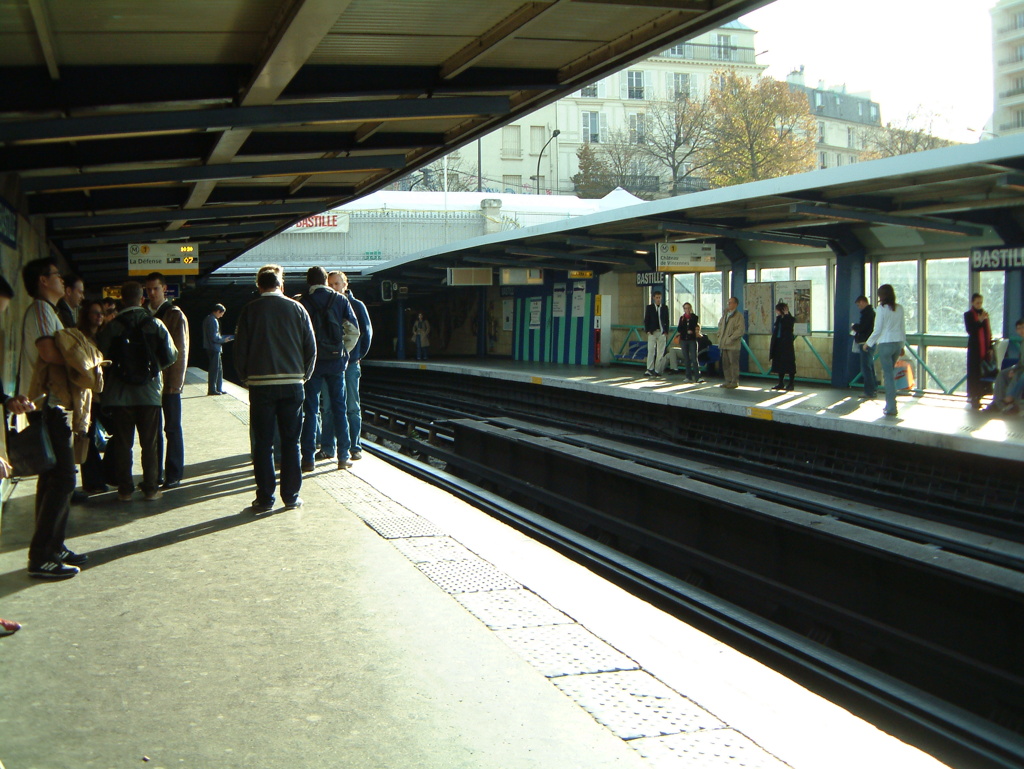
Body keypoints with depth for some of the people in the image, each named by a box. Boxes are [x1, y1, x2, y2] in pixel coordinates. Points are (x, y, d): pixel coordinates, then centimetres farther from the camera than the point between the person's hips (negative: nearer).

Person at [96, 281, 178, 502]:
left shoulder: (111, 327, -7)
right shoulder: (155, 324, -5)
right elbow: (171, 356, -1)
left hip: (120, 394, 0)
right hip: (150, 393, 0)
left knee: (122, 443, 9)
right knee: (149, 443, 8)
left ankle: (125, 489, 11)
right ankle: (151, 489, 10)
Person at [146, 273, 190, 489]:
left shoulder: (175, 315, -4)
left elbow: (181, 351, -8)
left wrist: (175, 381, -13)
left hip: (169, 382, -5)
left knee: (172, 429, 1)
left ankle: (174, 476, 7)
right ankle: (155, 474, 16)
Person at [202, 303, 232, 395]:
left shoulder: (208, 319, 15)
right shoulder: (213, 321, -17)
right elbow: (214, 337, -22)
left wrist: (223, 338, 15)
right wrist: (224, 340, -8)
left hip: (210, 347, 10)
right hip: (214, 348, -10)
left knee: (219, 368, 15)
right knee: (214, 368, -4)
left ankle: (219, 389, 19)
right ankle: (212, 390, 0)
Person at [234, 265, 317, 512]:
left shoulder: (250, 310, -1)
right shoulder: (297, 309, 3)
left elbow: (240, 348, 0)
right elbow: (311, 348, 5)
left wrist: (246, 378, 13)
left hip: (261, 384, -1)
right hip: (292, 384, 1)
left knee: (263, 443, 4)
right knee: (291, 442, 7)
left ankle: (265, 498, 5)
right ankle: (291, 496, 10)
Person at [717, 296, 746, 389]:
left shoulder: (739, 316, -8)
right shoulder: (725, 315, 16)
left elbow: (741, 330, -15)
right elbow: (720, 325, 31)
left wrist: (730, 338, -17)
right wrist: (720, 335, 16)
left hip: (733, 345, -7)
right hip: (724, 344, 7)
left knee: (734, 363, -3)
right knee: (725, 363, 11)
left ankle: (734, 382, 3)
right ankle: (728, 381, 20)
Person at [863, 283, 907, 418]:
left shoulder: (882, 308, -10)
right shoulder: (900, 308, 6)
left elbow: (877, 330, -9)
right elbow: (903, 328, 10)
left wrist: (868, 343, 3)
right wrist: (903, 345, 20)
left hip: (886, 344, -5)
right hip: (898, 343, 6)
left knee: (888, 374, -2)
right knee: (890, 373, 18)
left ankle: (891, 408, -3)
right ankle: (889, 404, 20)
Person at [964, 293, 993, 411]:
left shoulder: (985, 314, 12)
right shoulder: (968, 315, -1)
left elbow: (988, 331, 15)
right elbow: (970, 330, -12)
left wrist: (990, 347, 9)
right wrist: (980, 320, -23)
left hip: (985, 348, 4)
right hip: (974, 348, -4)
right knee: (974, 373, -4)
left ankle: (978, 396, 10)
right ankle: (972, 398, 0)